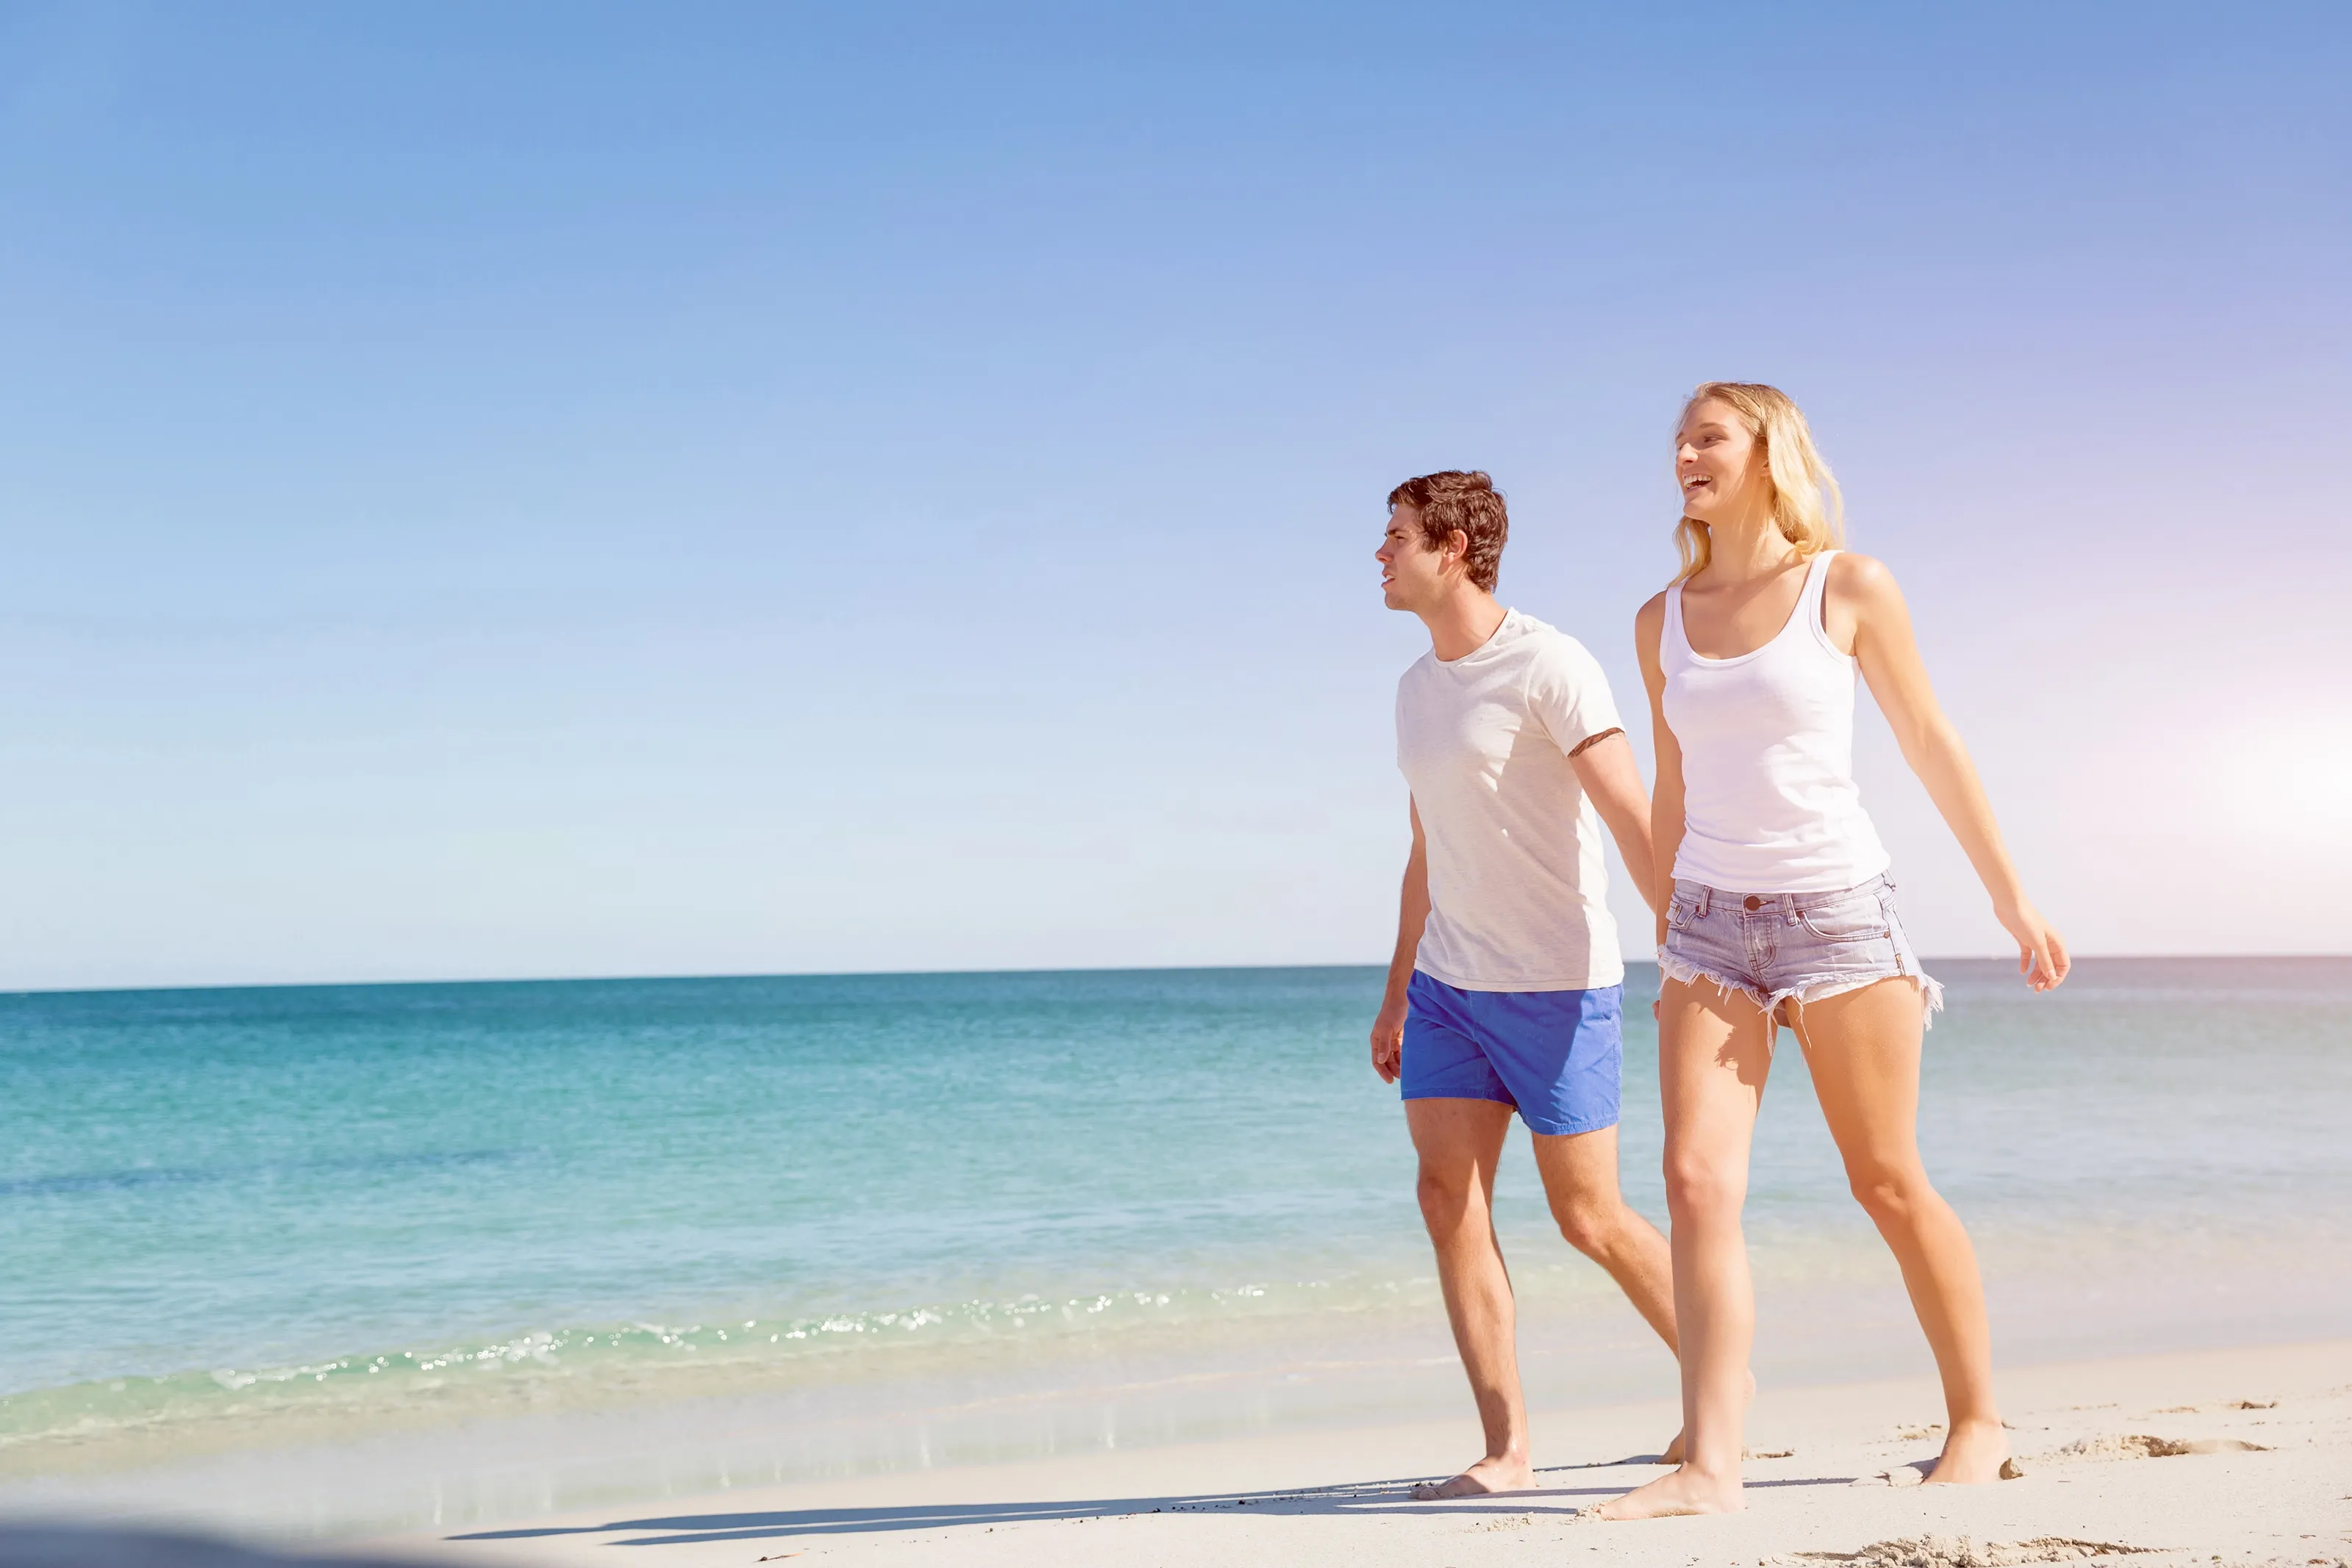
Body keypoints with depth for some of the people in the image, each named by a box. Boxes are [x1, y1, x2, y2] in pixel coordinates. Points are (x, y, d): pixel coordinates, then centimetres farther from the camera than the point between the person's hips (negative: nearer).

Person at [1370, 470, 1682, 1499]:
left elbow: (1633, 819, -18)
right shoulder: (1416, 688, 14)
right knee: (1448, 1198, -3)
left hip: (1553, 986, -7)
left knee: (1590, 1220, 0)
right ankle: (1506, 1452, 1)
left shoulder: (1548, 667, -10)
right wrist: (1397, 997, 21)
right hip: (1447, 985, 7)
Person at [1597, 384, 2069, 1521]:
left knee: (1889, 1183, 5)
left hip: (1837, 909, -3)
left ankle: (1978, 1422, 23)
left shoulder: (1848, 587, -2)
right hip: (1711, 917, 4)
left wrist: (2012, 898, 4)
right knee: (1697, 1181, -10)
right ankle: (1710, 1466, -11)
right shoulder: (1661, 621, 9)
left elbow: (1931, 746, 3)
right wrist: (1667, 944, 20)